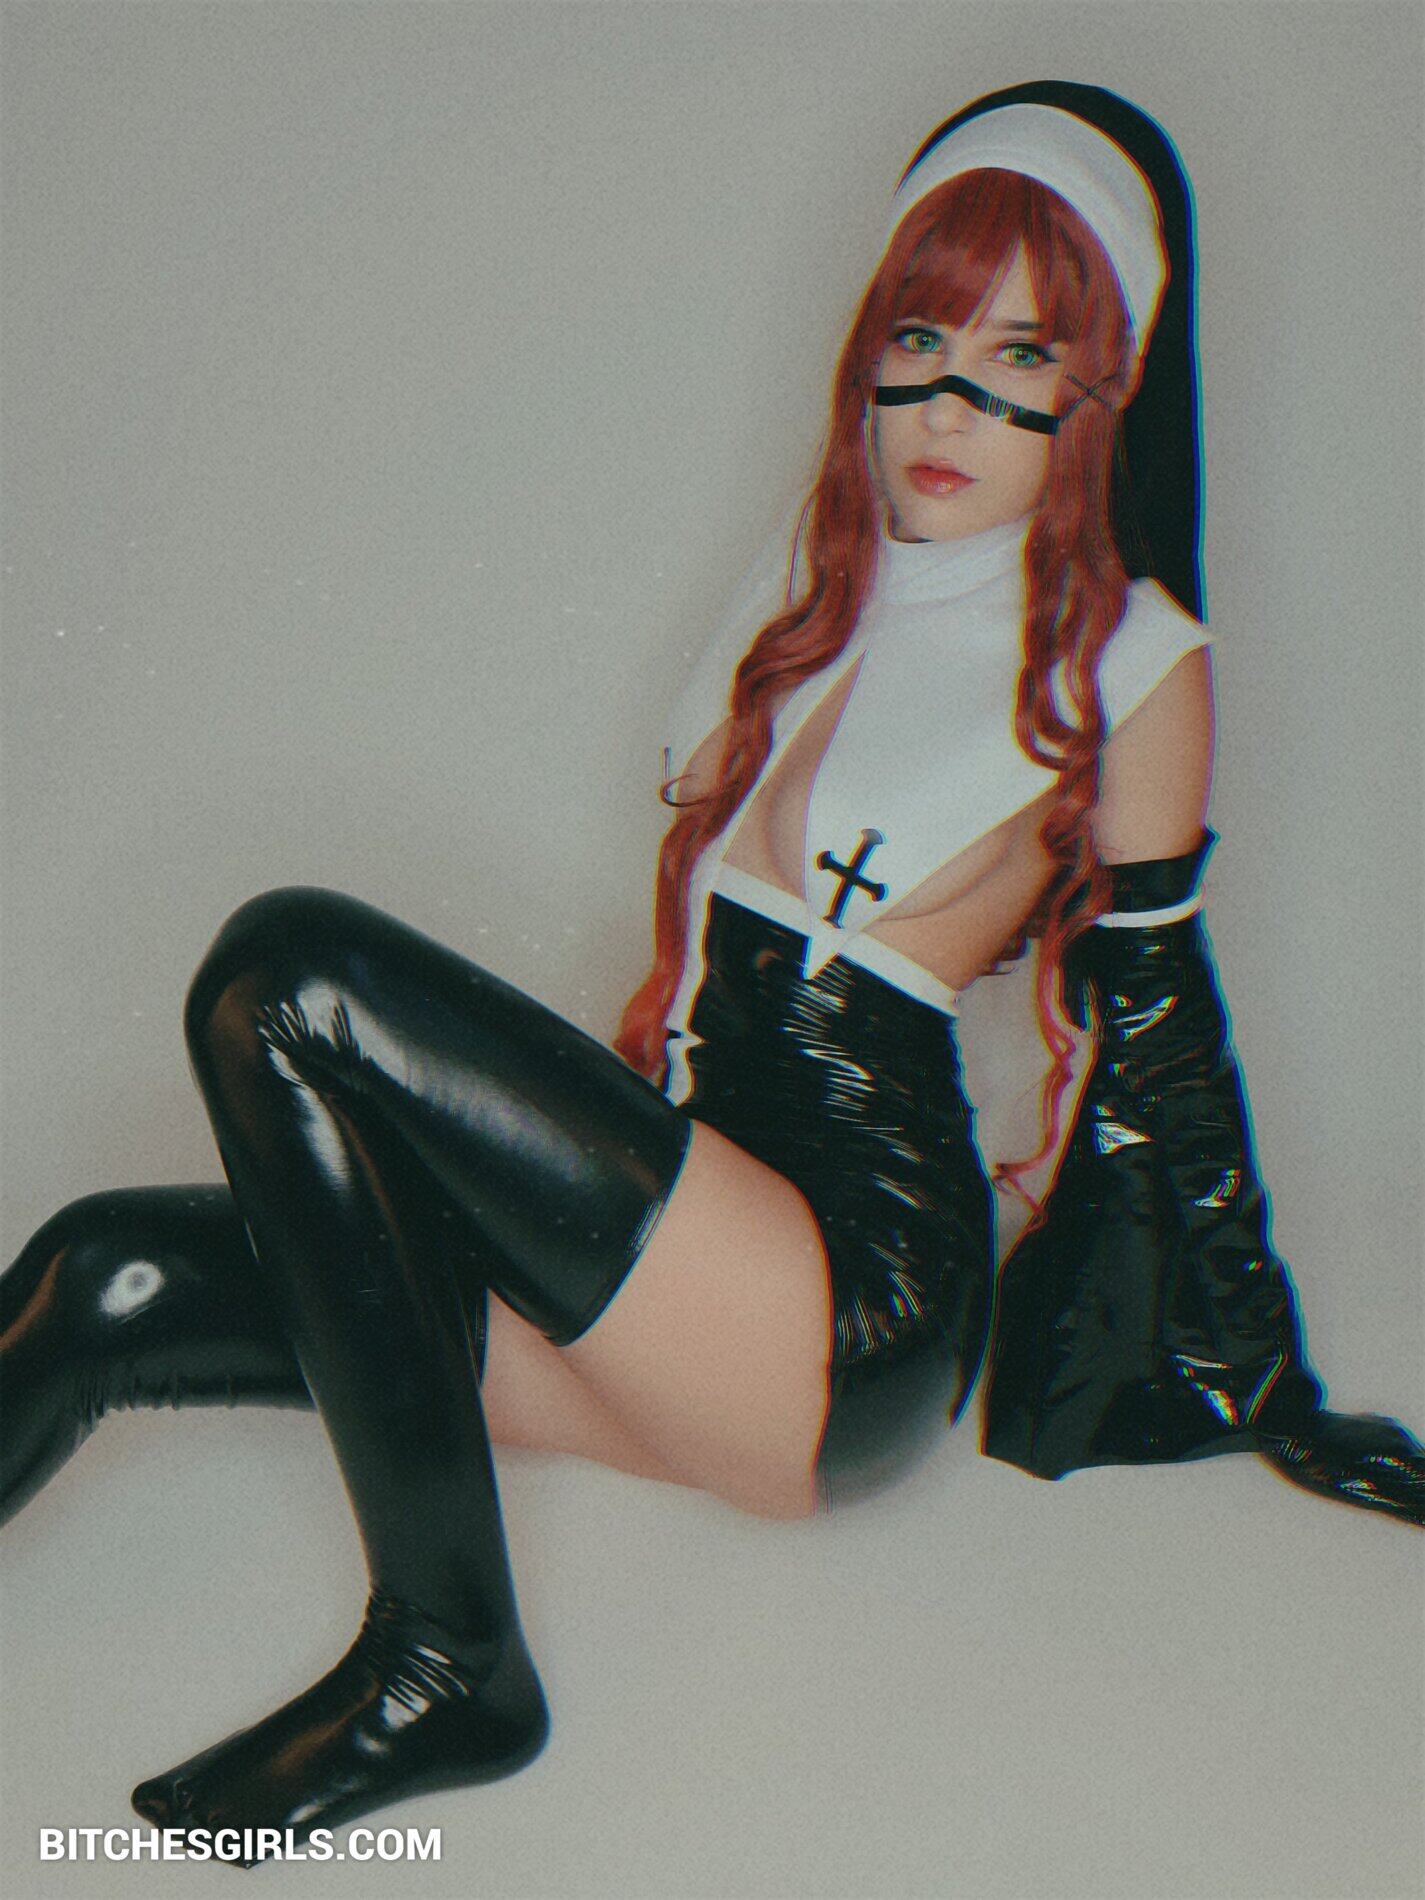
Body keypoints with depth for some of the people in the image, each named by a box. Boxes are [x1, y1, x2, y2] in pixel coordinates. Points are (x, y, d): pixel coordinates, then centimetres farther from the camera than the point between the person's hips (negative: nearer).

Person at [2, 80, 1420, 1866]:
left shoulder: (1130, 668, -2)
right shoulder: (816, 576, 16)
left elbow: (1150, 1043, 4)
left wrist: (1262, 1396, 10)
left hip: (846, 1312, -7)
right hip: (692, 1218, 7)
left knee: (285, 974, -23)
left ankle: (441, 1660, -19)